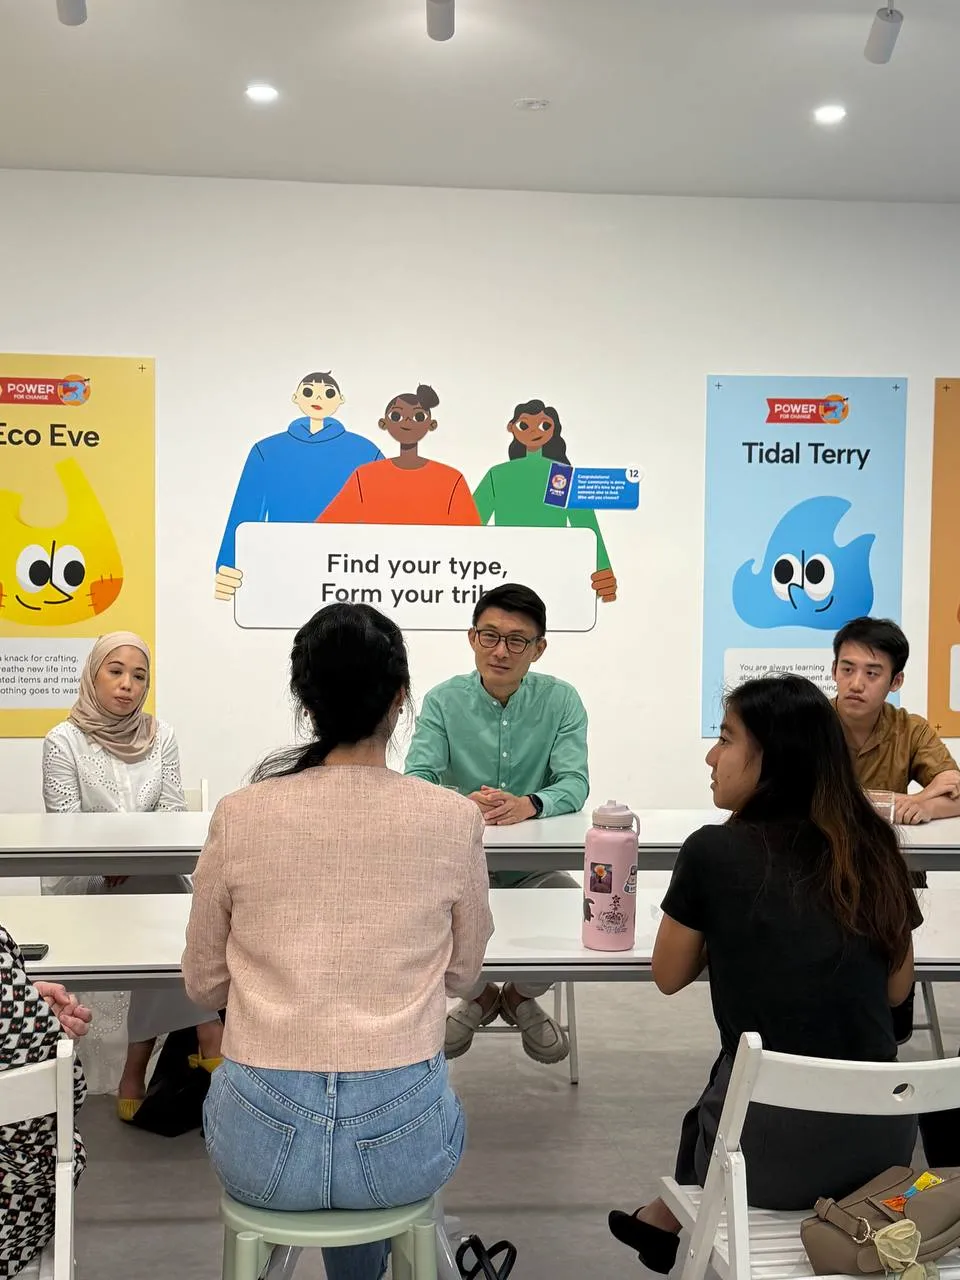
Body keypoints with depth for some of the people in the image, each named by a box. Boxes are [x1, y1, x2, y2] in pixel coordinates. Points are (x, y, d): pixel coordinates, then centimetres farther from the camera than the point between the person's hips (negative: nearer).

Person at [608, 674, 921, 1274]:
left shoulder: (715, 851, -12)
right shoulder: (875, 848, 0)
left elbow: (669, 977, 4)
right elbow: (896, 989, 13)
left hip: (773, 1151, -4)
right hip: (885, 1138, 4)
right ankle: (677, 1216, 48)